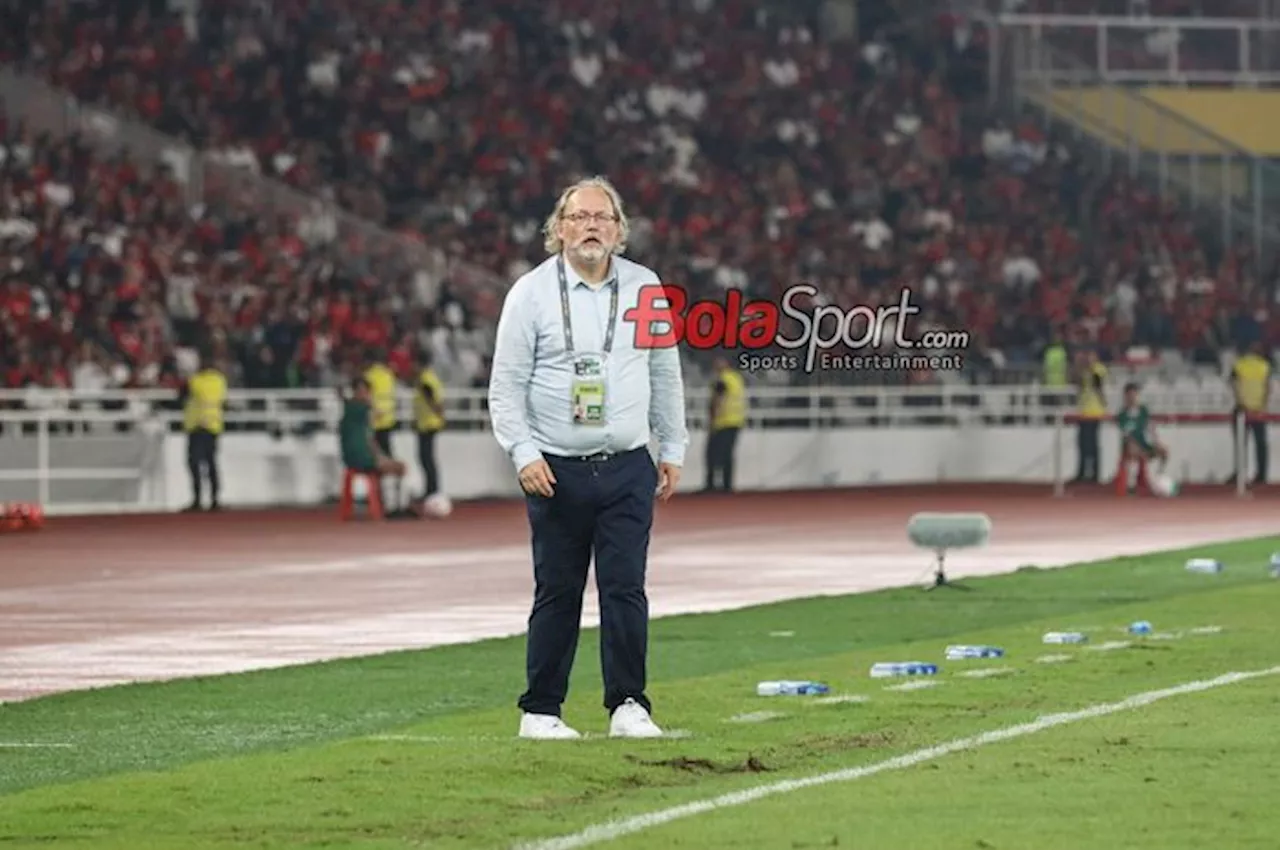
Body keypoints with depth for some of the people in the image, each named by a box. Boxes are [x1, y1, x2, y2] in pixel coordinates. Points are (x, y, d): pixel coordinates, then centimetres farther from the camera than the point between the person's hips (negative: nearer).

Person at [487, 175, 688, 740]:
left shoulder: (644, 287, 9)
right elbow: (506, 385, -2)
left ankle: (629, 706, 3)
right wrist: (523, 453, -12)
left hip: (628, 467, 2)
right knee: (558, 593, 2)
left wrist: (673, 450, 14)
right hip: (557, 471, -2)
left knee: (626, 588, -3)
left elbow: (665, 374, 16)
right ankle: (540, 710, 10)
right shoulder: (531, 292, -1)